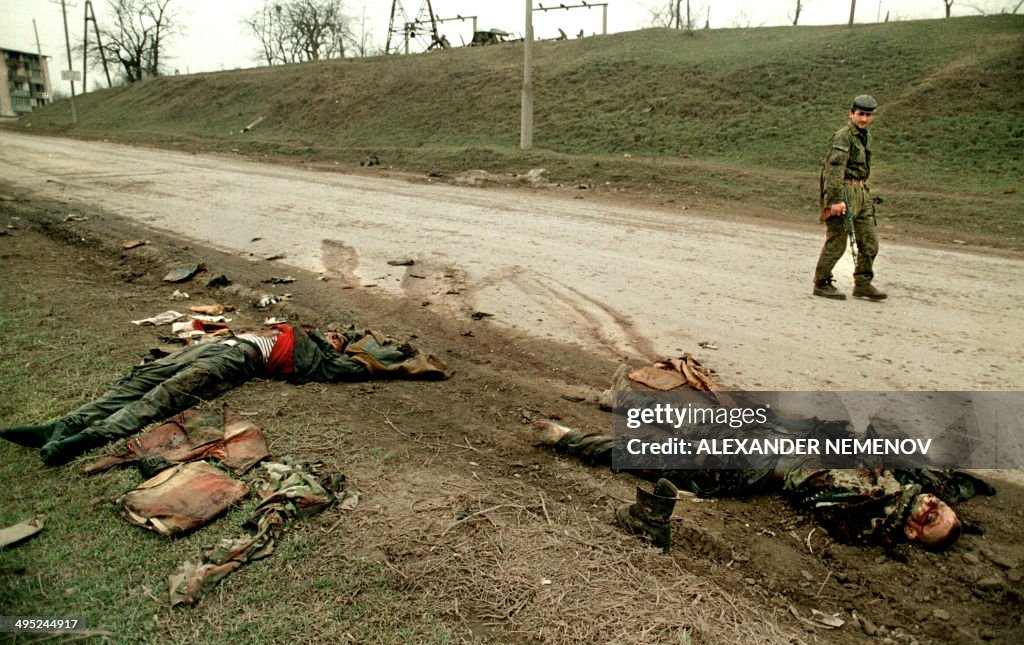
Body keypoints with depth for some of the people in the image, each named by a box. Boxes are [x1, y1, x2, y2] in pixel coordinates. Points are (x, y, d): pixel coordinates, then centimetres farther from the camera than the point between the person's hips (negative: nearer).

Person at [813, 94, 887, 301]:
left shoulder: (862, 136, 18)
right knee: (836, 243, -3)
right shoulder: (843, 136, -11)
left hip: (861, 193, 9)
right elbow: (834, 168, -20)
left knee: (870, 242, 7)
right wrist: (836, 199, -27)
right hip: (844, 192, -9)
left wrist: (864, 190, 22)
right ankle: (821, 284, 8)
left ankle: (863, 284, 15)